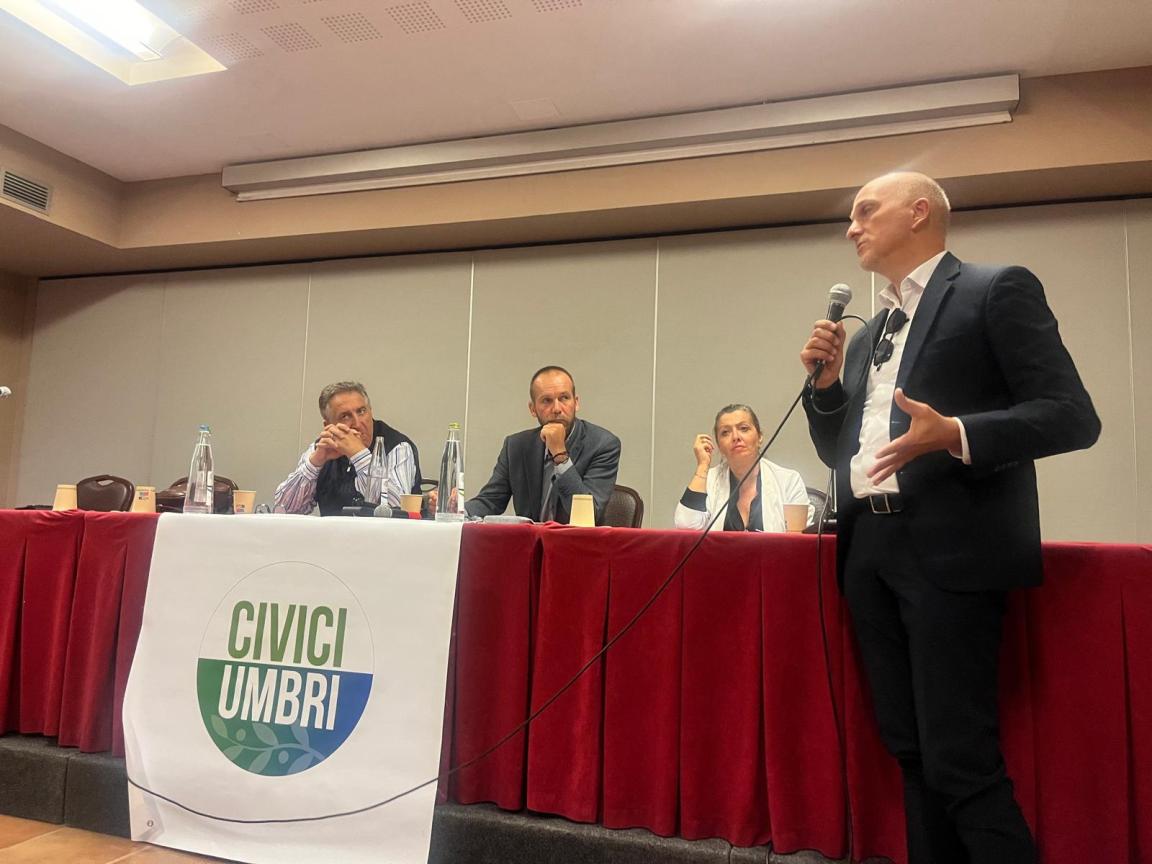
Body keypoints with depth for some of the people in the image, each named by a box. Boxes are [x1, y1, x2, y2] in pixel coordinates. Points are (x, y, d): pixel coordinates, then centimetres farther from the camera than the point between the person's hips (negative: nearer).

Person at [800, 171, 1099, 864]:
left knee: (960, 759, -7)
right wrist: (827, 383, 4)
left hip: (950, 551, -7)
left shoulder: (998, 290, -1)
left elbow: (1073, 416, -10)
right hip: (872, 552, 7)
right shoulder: (869, 333, 19)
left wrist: (954, 434, -24)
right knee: (912, 751, 13)